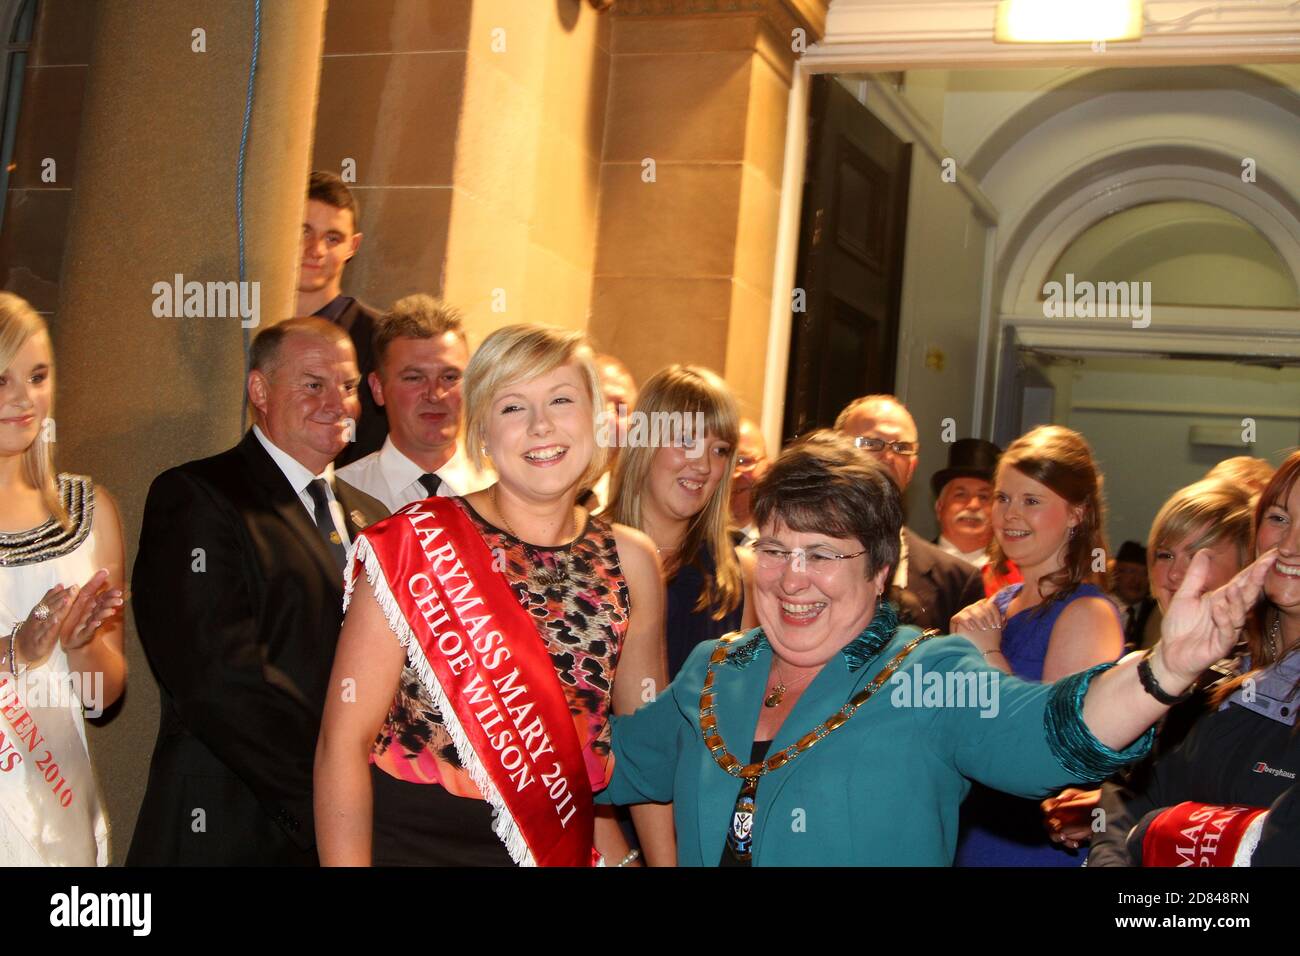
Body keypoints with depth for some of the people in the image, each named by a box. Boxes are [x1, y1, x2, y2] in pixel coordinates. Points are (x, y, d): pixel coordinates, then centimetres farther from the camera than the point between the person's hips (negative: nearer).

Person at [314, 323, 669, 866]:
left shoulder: (631, 561, -1)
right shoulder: (418, 544, -13)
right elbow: (344, 740, -13)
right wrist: (346, 861, -20)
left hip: (564, 849, 4)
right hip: (408, 845, -3)